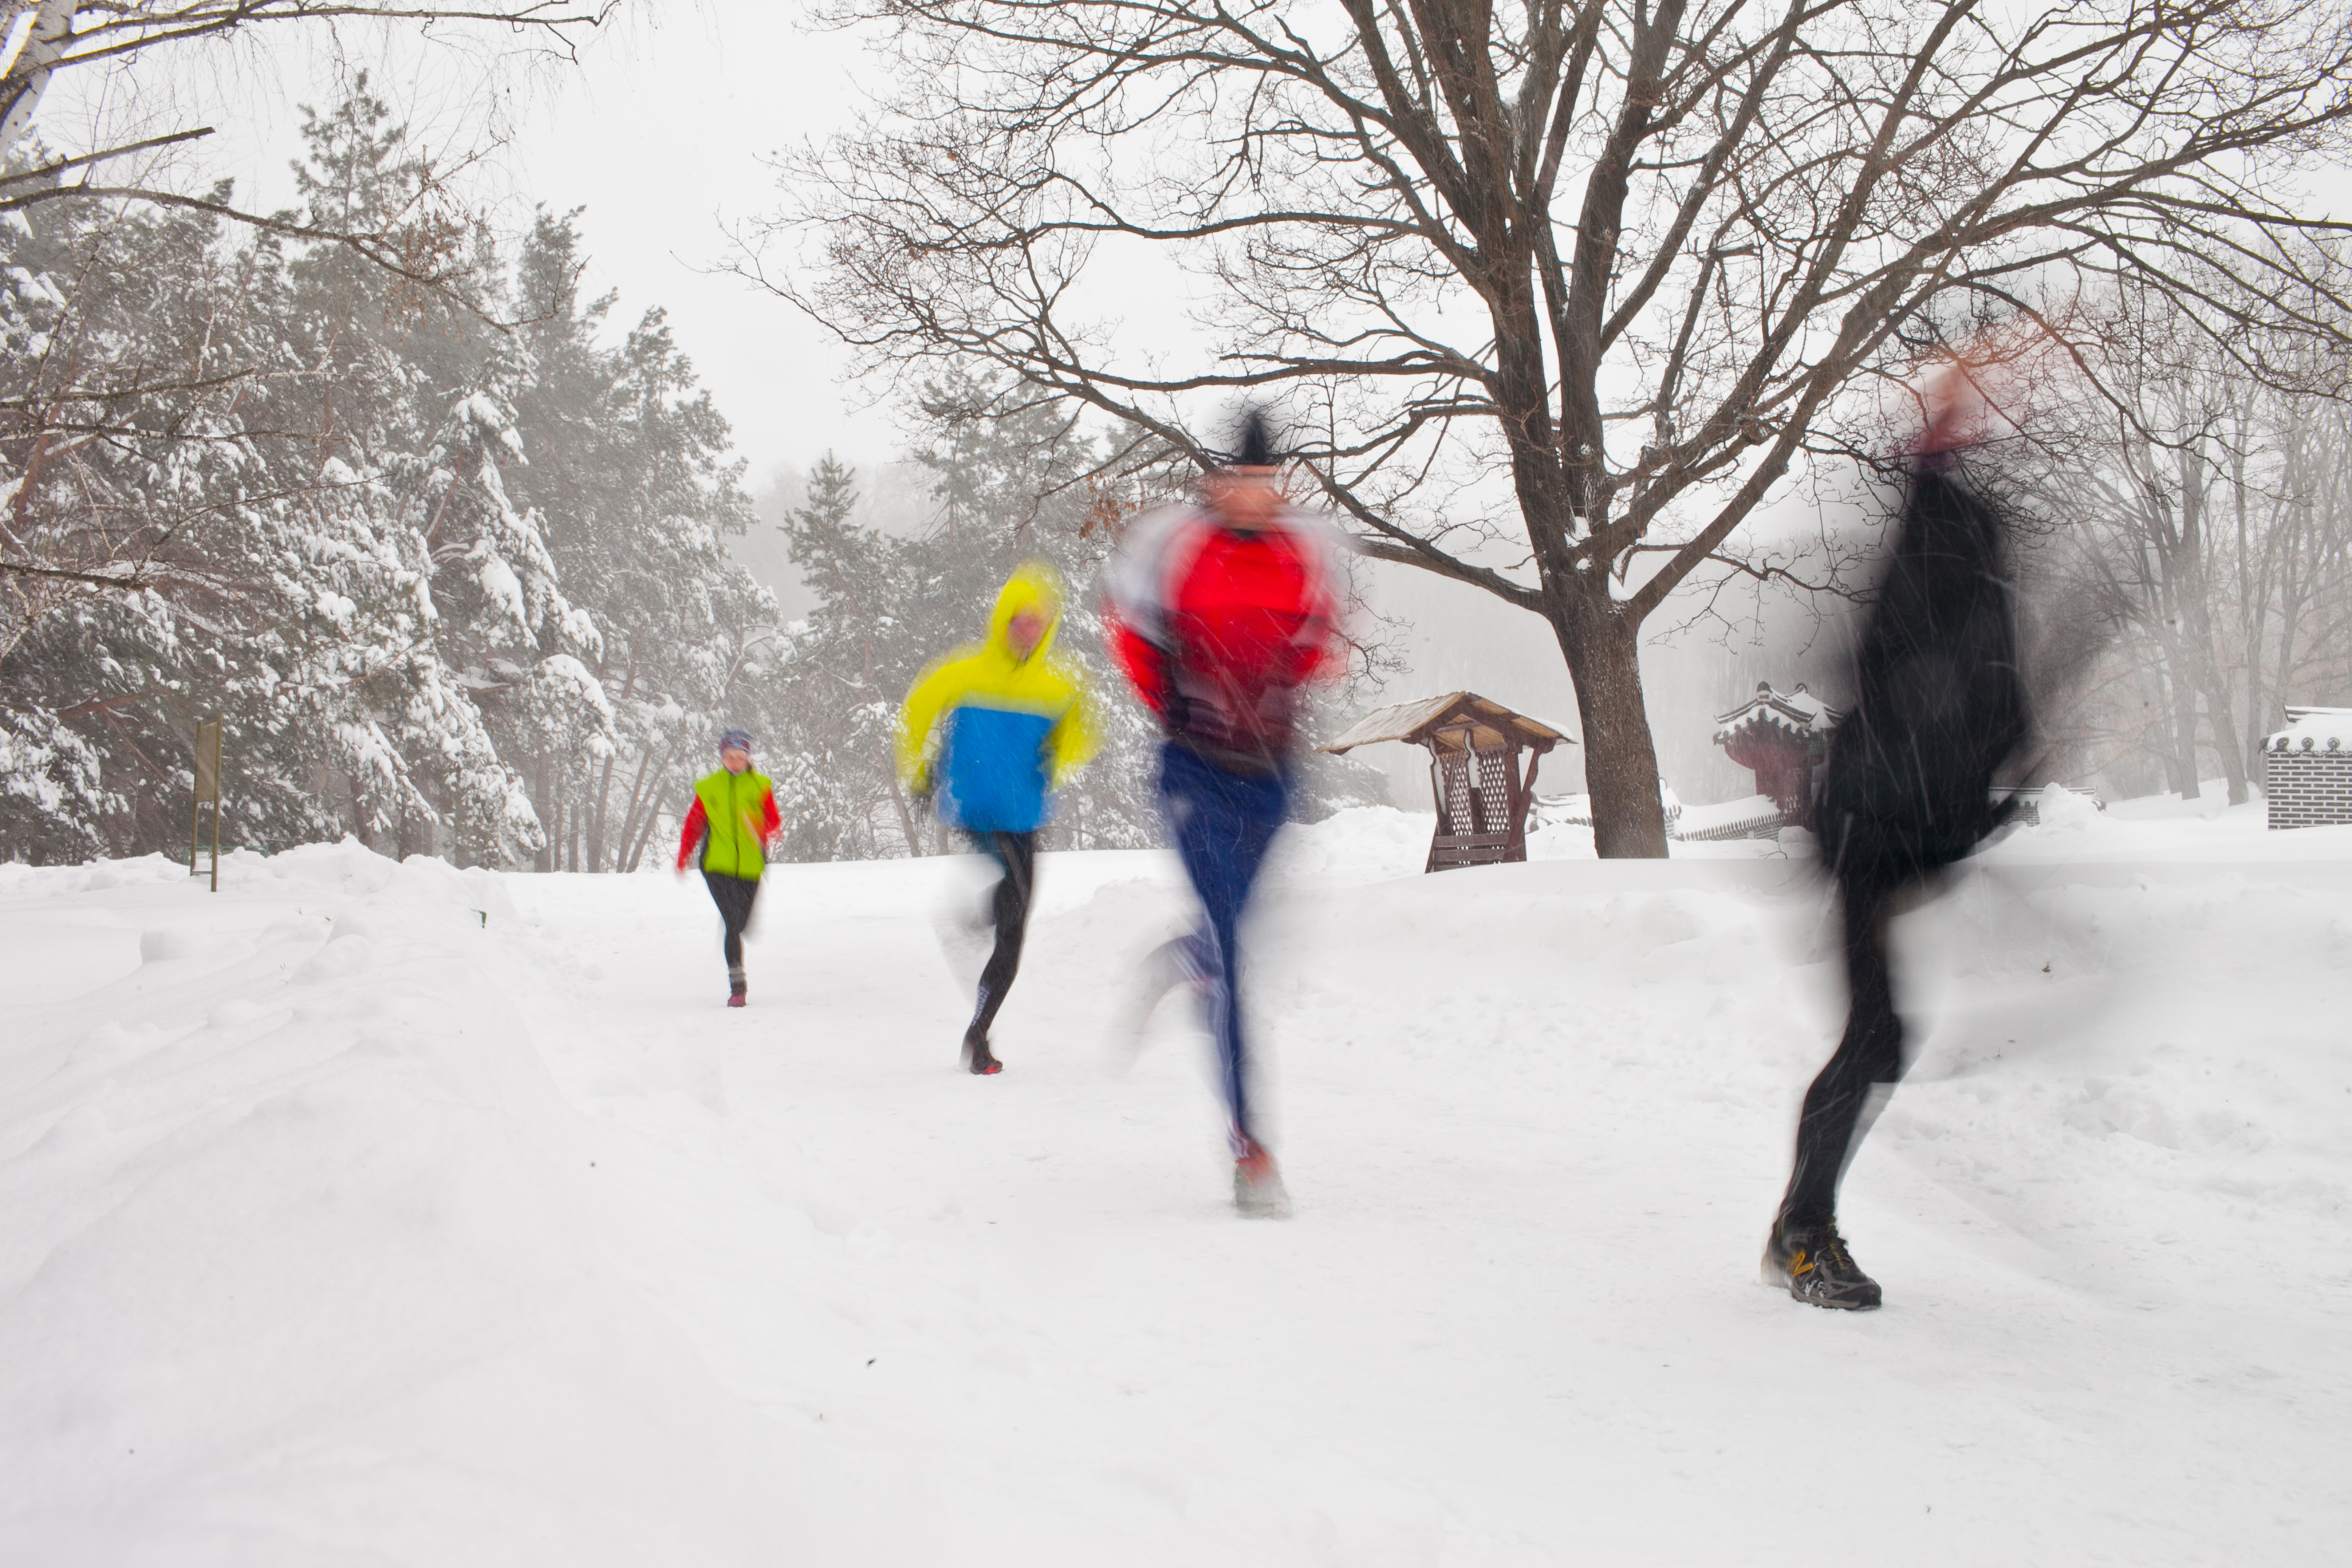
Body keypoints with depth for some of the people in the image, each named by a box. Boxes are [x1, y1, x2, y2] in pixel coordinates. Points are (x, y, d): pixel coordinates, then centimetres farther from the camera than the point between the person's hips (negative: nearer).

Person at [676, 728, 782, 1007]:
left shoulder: (760, 786, 5)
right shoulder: (708, 788, 6)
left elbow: (774, 820, 1)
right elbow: (694, 824, 13)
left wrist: (764, 828, -22)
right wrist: (683, 859, 10)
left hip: (750, 866, 2)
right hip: (718, 865, -1)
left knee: (742, 923, 10)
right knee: (733, 921, -15)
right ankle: (736, 984, -12)